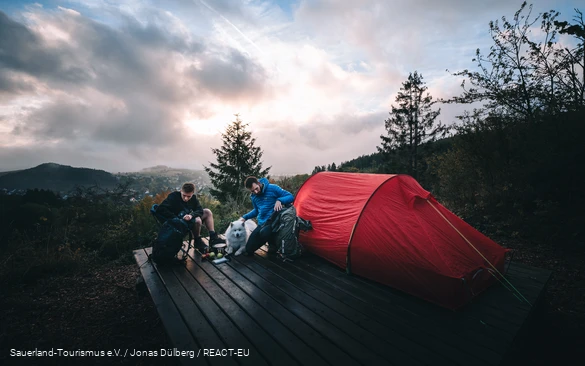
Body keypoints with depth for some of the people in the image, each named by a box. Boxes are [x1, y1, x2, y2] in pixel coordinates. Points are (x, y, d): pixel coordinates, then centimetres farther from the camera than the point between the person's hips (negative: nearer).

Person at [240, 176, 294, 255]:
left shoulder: (272, 188, -12)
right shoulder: (253, 196, 6)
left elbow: (291, 196, -12)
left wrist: (279, 200, -30)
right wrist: (245, 217, 13)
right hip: (261, 224, 7)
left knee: (264, 233, -40)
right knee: (249, 249, 4)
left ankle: (274, 245, -6)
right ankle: (268, 239, 24)